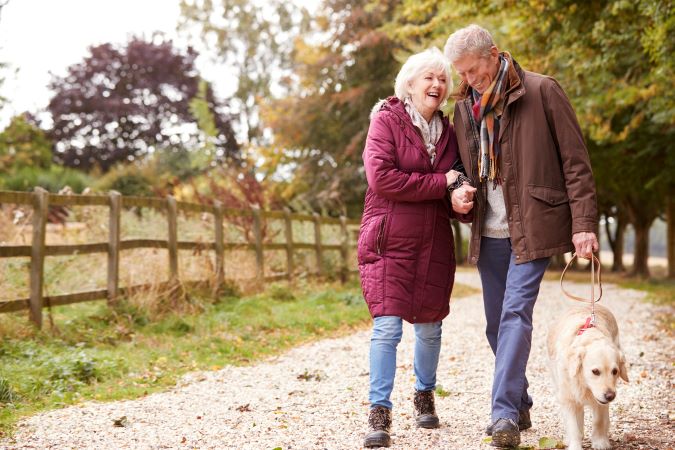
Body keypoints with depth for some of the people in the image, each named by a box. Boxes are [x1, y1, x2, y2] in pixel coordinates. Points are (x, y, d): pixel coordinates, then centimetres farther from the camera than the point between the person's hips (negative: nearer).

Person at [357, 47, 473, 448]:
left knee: (430, 326, 12)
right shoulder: (387, 121, -4)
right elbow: (381, 177, -16)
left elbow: (458, 184, 17)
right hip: (390, 242, -5)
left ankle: (425, 396, 32)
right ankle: (380, 414, -5)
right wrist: (441, 184, -15)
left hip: (434, 244, 5)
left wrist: (462, 201, -9)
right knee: (387, 326, -11)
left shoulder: (447, 132, 12)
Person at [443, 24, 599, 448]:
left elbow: (576, 162, -8)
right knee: (497, 322, 10)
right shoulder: (465, 107, 10)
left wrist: (584, 223, -14)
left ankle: (505, 414, -14)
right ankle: (519, 405, 24)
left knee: (515, 313, -15)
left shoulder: (542, 91, -7)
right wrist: (460, 196, -2)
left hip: (532, 226, -6)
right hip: (489, 232, 6)